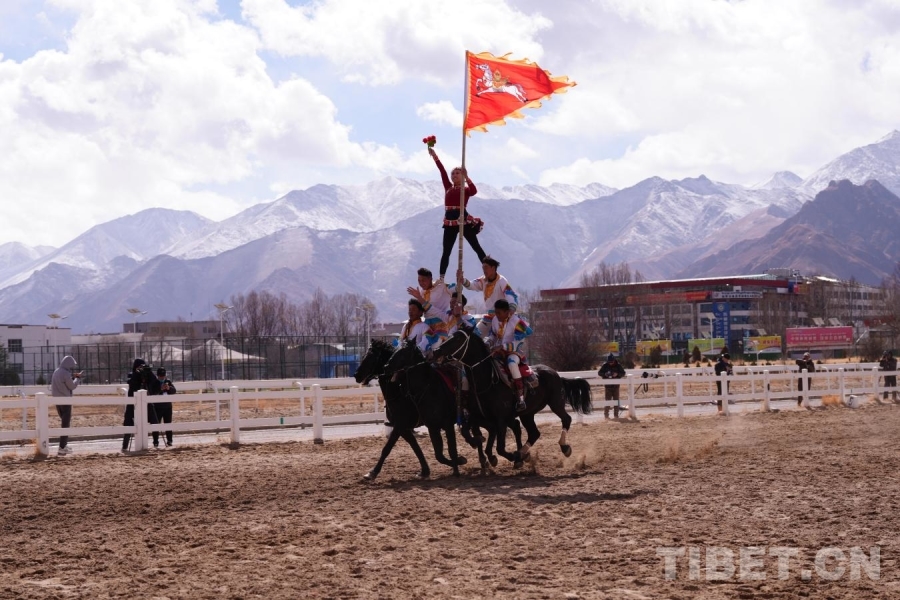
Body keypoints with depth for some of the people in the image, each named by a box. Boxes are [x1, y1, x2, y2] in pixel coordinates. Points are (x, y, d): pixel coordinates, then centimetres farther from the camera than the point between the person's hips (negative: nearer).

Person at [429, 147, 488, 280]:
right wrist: (435, 156, 5)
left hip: (464, 220, -5)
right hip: (450, 222, 5)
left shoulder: (466, 189, 2)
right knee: (446, 252, 6)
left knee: (477, 248, -3)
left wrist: (466, 177, -30)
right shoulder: (448, 188, 15)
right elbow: (442, 171, 11)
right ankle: (441, 278, 9)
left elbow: (474, 191, -21)